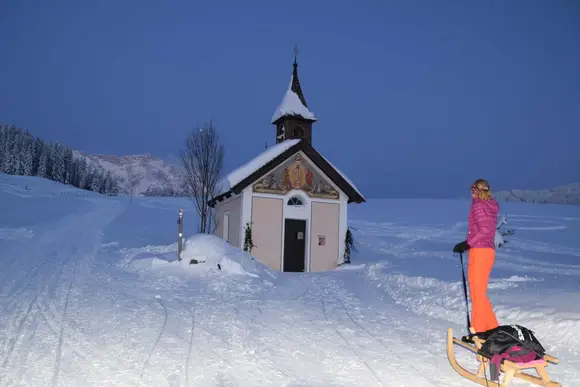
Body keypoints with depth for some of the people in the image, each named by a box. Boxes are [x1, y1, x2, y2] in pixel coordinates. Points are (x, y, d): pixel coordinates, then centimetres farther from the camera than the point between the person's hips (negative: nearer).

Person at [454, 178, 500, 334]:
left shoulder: (478, 205, -10)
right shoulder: (491, 206, 14)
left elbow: (484, 230, -19)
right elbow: (488, 230, 11)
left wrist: (467, 243, -14)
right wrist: (467, 244, 11)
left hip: (479, 251, -8)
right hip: (489, 250, 8)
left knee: (477, 292, -3)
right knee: (479, 292, 15)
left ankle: (479, 330, 2)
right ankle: (492, 328, 20)